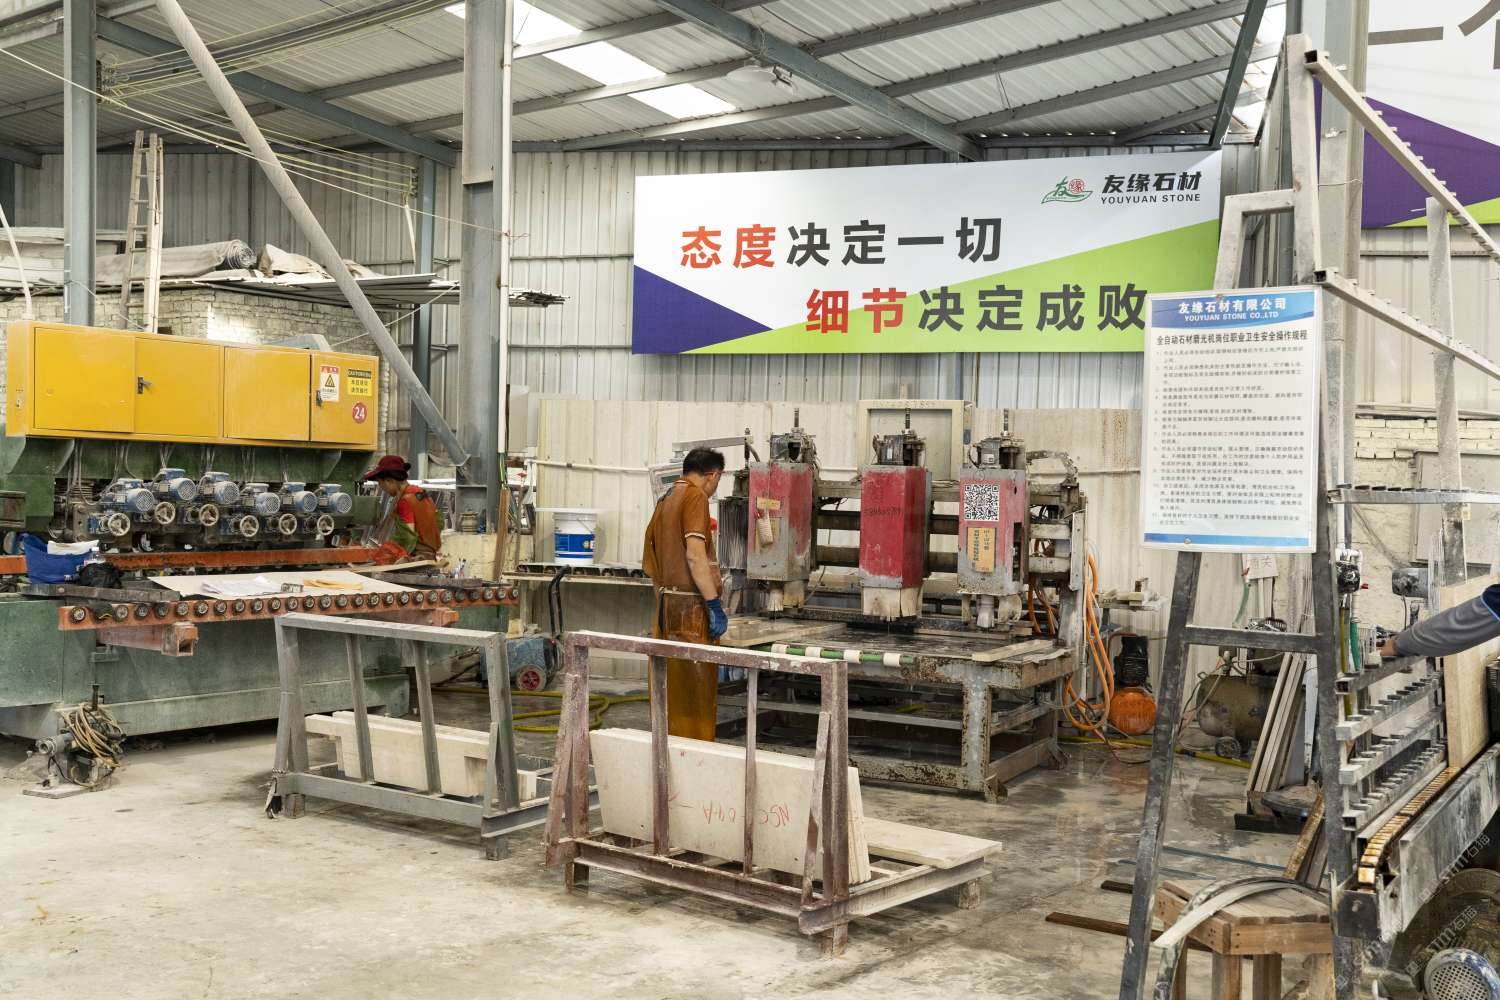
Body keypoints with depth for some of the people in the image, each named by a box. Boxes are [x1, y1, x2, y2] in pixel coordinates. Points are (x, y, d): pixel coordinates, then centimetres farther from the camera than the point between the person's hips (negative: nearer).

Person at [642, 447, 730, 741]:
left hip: (666, 603, 9)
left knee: (671, 686, 12)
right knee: (697, 691, -5)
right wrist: (715, 604, -21)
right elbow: (695, 555, -21)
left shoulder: (665, 500, 15)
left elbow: (649, 561, 19)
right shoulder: (696, 497, -11)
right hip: (690, 606, -9)